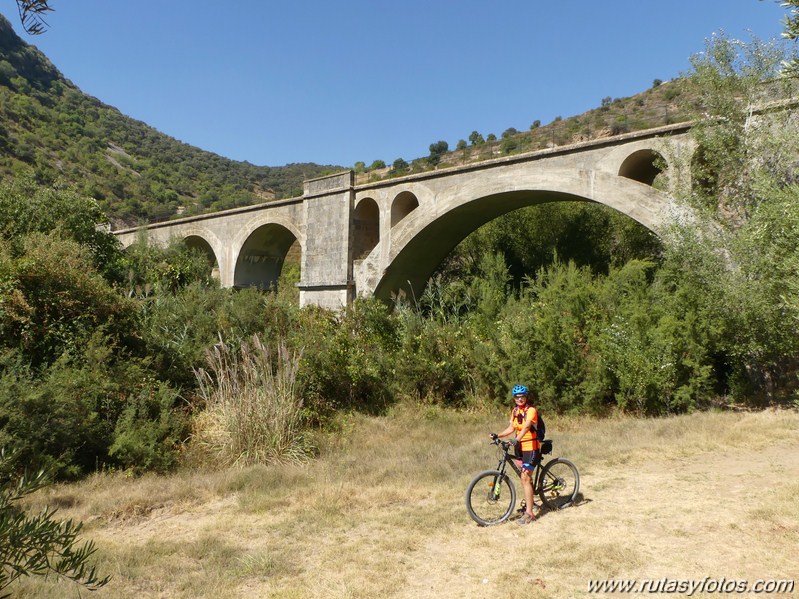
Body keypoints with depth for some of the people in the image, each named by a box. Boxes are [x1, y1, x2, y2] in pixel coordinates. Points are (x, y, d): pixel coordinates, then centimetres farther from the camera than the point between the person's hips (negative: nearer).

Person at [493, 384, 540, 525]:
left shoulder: (531, 410, -16)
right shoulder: (515, 411, 8)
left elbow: (526, 427, -32)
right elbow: (511, 428, 5)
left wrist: (517, 439, -47)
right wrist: (498, 435, -10)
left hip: (531, 448, -7)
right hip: (520, 447, 7)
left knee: (525, 478, -11)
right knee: (526, 477, 18)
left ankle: (529, 513, -7)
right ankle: (529, 503, 34)